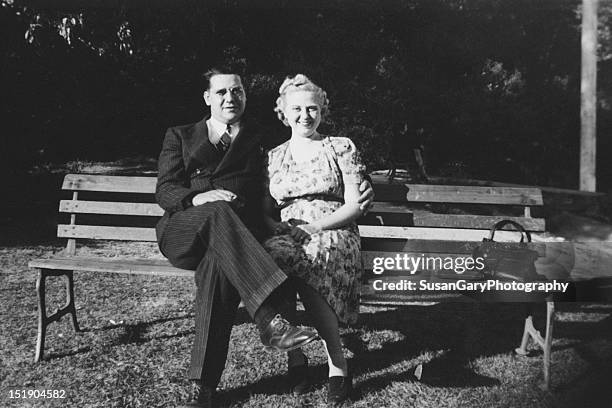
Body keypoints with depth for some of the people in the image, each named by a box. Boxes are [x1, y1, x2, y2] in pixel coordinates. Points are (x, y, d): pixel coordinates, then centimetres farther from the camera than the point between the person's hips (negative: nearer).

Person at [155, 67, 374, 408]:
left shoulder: (260, 140, 24)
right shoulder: (180, 136, 21)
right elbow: (164, 191, 9)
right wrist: (199, 197, -15)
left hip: (239, 232, 0)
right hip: (183, 232, 0)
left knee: (218, 265, -36)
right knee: (220, 211, -36)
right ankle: (270, 319, -47)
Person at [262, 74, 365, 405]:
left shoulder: (341, 147, 9)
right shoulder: (273, 157, 18)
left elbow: (355, 206, 1)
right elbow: (265, 210, 14)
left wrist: (313, 227, -13)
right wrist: (276, 226, -10)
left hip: (334, 234, -3)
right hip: (286, 236, 3)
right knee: (266, 256, -33)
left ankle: (338, 365, -24)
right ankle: (295, 358, -20)